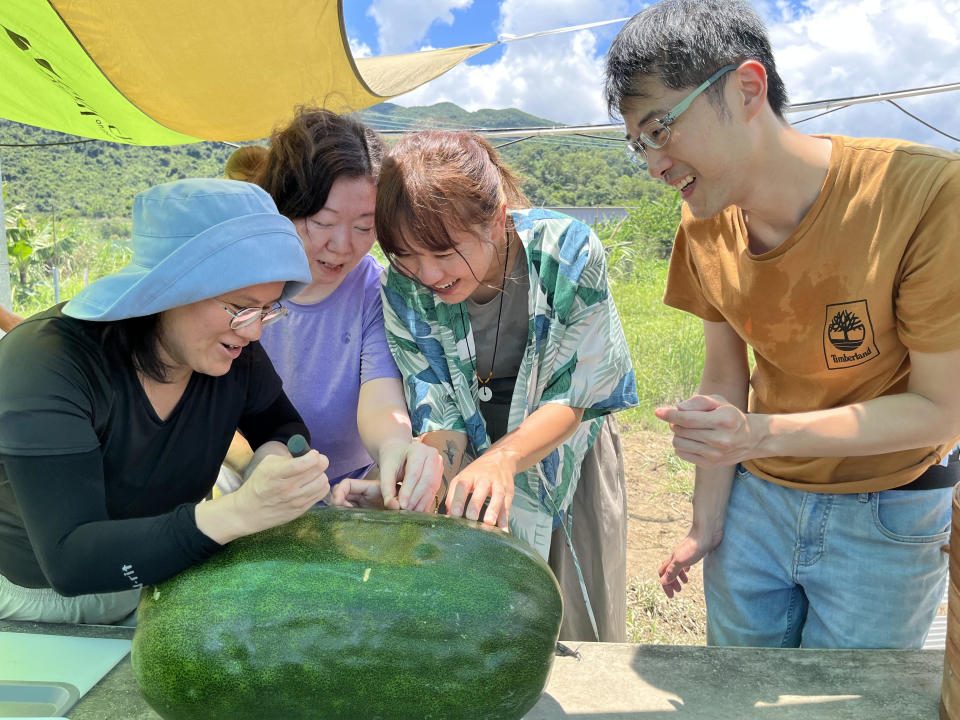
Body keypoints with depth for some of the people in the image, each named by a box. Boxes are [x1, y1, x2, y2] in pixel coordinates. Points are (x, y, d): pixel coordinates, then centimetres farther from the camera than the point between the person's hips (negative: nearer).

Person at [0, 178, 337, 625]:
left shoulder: (235, 353, -14)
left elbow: (283, 426, 4)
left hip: (157, 582, 2)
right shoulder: (44, 365, -28)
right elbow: (71, 562, -35)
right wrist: (238, 513, -49)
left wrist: (275, 455, -20)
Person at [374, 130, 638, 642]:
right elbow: (441, 418, -18)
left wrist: (503, 458, -40)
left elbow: (575, 395, -22)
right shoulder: (403, 291, -20)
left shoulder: (569, 253, -26)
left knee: (581, 637, 13)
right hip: (470, 466, 1)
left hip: (566, 459, 0)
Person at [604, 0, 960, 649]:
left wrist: (761, 434, -31)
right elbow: (725, 380, 0)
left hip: (887, 518, -4)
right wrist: (706, 523, 1)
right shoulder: (705, 226, -8)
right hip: (758, 497, 4)